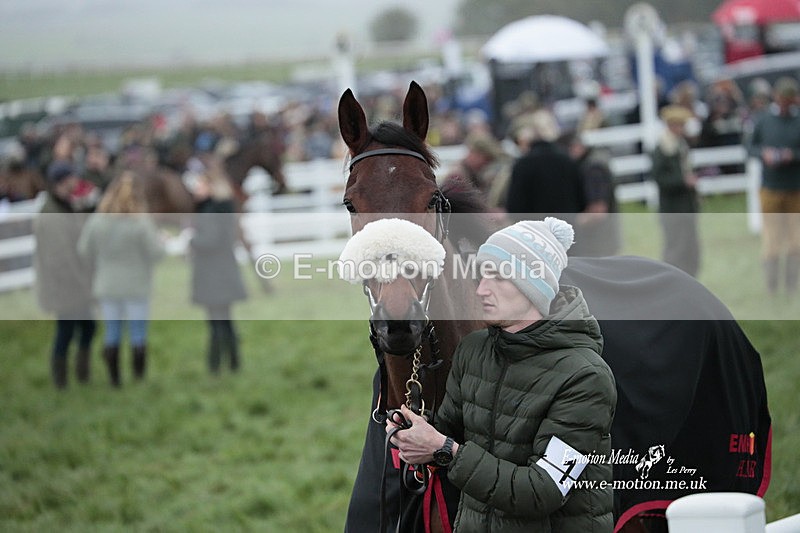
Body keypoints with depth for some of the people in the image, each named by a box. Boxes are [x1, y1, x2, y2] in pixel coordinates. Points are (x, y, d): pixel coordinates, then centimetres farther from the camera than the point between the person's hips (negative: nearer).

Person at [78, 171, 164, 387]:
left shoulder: (97, 220, -7)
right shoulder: (142, 222, -17)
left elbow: (84, 250, 0)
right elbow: (157, 252, -15)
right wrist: (156, 236, 5)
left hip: (107, 286, 3)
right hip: (136, 286, -3)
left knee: (111, 334, 11)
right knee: (138, 333, 7)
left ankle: (114, 378, 14)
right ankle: (139, 378, 10)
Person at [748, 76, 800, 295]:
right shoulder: (764, 120, 0)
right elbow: (752, 146, 7)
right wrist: (764, 154, -12)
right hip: (771, 188, 0)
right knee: (771, 238, 1)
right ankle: (771, 285, 12)